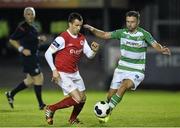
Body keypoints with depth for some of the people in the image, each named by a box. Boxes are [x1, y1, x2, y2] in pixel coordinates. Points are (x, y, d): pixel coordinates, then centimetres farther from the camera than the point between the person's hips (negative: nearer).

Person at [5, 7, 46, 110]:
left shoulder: (32, 27, 11)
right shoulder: (23, 27, -15)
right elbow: (12, 40, -15)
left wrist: (39, 38, 9)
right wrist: (22, 49, -21)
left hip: (34, 56, 10)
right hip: (28, 56, -10)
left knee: (30, 80, 14)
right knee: (38, 78, -6)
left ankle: (11, 94, 26)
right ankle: (41, 104, 3)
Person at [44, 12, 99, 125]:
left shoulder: (82, 38, 5)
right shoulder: (62, 38, -17)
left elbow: (89, 55, 6)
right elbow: (48, 53, -15)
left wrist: (94, 51, -17)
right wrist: (54, 70, -20)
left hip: (75, 73, 8)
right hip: (63, 74, -8)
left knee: (83, 98, 9)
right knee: (77, 99, -15)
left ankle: (73, 119, 34)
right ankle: (51, 109, 1)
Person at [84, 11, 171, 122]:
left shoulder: (144, 34, -10)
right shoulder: (122, 33, 1)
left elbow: (155, 45, -22)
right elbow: (105, 35, 5)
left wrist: (162, 49, -45)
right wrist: (92, 29, -11)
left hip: (136, 72, -4)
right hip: (121, 69, 4)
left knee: (124, 86, -31)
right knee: (110, 96, 1)